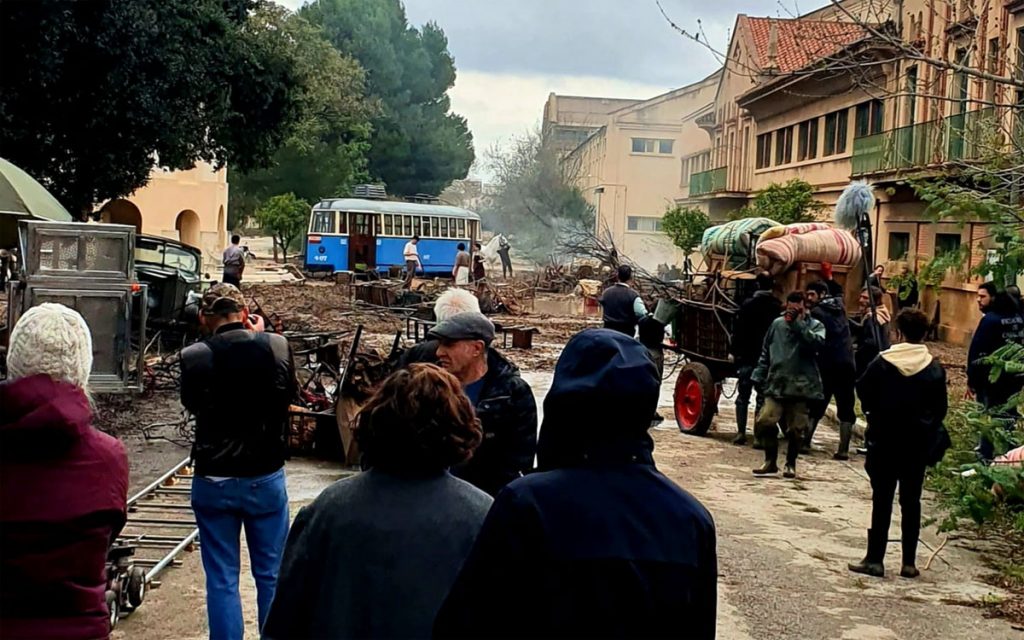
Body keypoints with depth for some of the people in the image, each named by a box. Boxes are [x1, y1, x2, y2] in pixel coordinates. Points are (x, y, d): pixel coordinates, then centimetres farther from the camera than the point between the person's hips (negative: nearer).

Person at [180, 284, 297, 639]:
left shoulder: (194, 356, -12)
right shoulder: (277, 346, -8)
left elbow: (192, 405, 6)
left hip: (214, 480, -1)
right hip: (266, 477, 1)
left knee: (222, 580, 8)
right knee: (272, 575, 14)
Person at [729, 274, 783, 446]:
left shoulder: (747, 305, -4)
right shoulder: (778, 307, -1)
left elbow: (738, 330, -5)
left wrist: (734, 351, 1)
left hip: (747, 356, -1)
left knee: (743, 396, 7)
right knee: (763, 398, 5)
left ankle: (741, 432, 0)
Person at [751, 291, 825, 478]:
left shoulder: (815, 325, 3)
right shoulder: (777, 324, 10)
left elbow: (817, 343, -19)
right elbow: (766, 352, 16)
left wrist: (798, 323, -17)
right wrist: (759, 376, 10)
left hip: (801, 386, -2)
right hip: (776, 384, 2)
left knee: (795, 429, 1)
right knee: (764, 422, -11)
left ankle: (791, 464, 23)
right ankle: (770, 461, 8)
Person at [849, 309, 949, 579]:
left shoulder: (882, 363, -9)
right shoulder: (935, 369, -3)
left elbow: (864, 394, -2)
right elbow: (940, 408, 3)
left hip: (884, 441, -2)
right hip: (918, 444, 2)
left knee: (881, 500, 3)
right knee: (911, 502, 9)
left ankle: (875, 559, 3)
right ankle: (909, 562, 12)